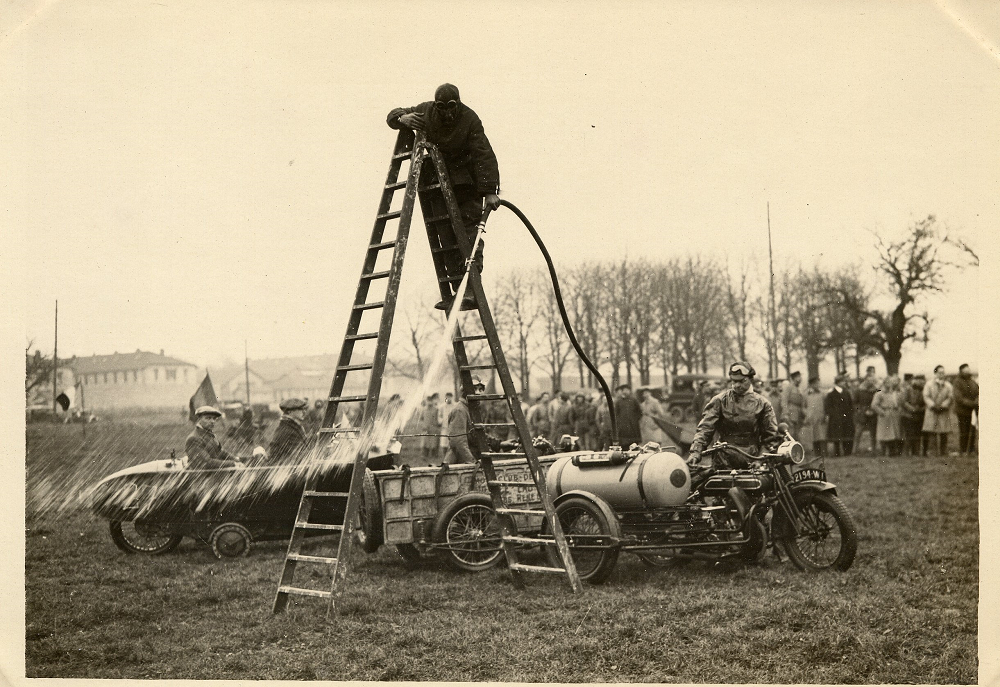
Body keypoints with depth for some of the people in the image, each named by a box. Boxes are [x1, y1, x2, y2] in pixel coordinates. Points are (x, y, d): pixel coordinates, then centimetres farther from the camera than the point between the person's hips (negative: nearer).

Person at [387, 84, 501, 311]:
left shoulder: (470, 120, -15)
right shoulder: (426, 112, -2)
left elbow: (485, 155, -20)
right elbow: (392, 116, 8)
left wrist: (490, 191, -29)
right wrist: (403, 118, -19)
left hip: (466, 183, -4)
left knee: (469, 230, -14)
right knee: (446, 234, -1)